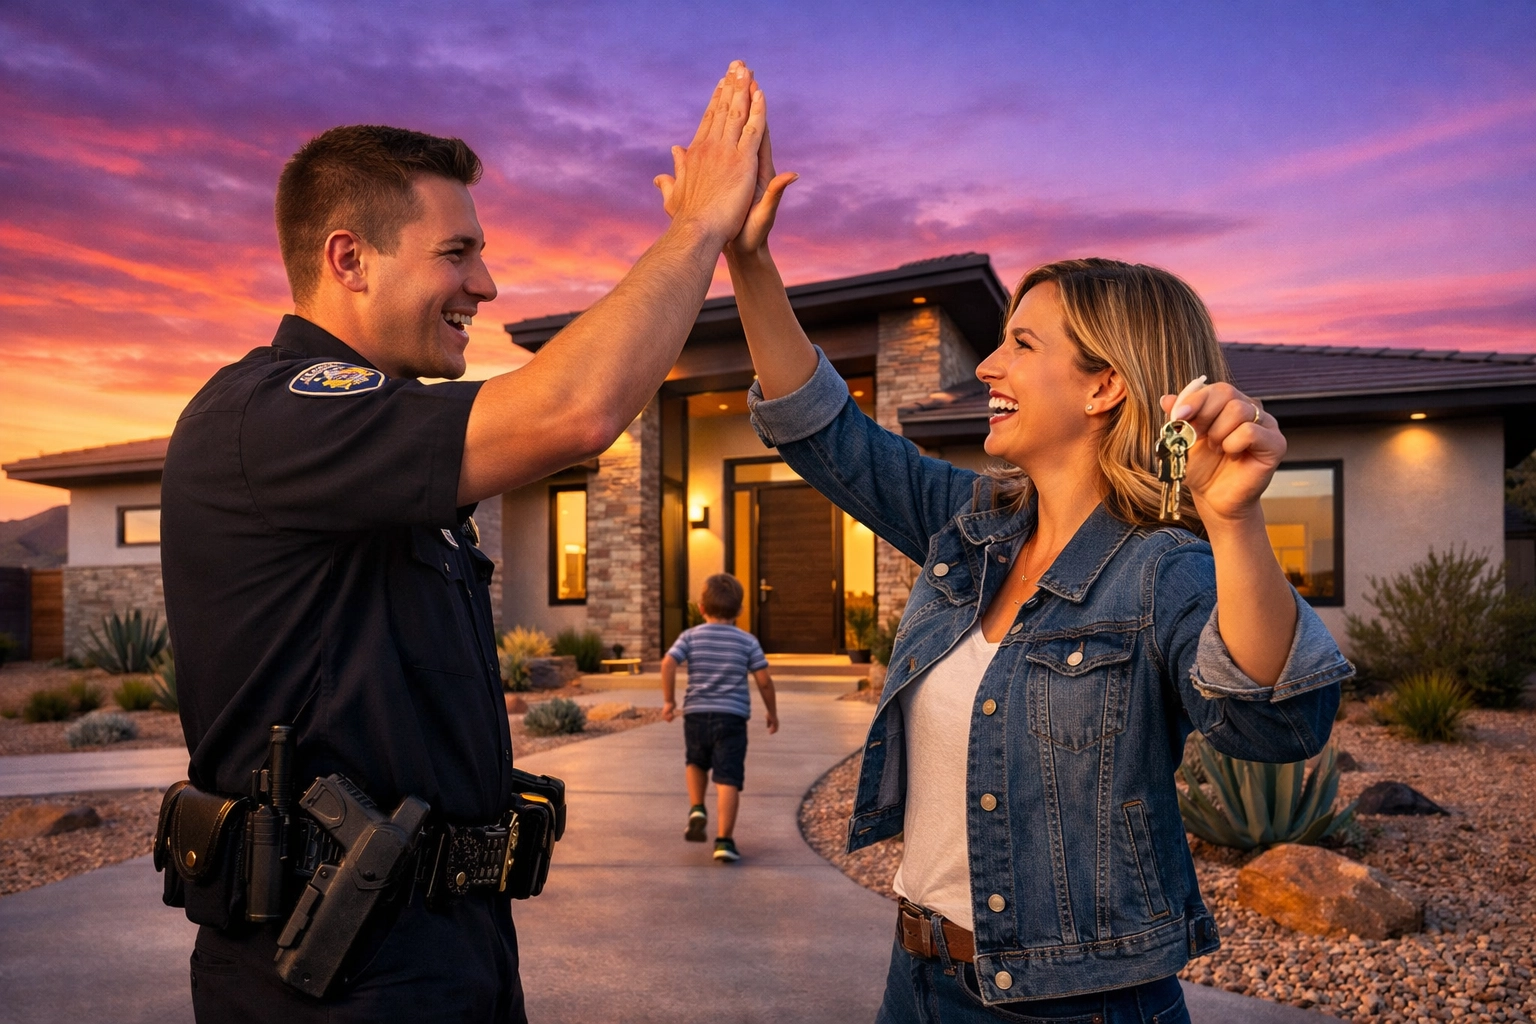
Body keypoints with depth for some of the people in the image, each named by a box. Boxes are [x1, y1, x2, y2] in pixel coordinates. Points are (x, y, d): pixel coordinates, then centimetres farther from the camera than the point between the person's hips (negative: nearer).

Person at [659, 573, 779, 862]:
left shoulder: (690, 636, 4)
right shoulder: (747, 641, 3)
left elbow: (668, 664, -10)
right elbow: (764, 680, 1)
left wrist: (668, 700, 0)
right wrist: (772, 711, 15)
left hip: (696, 713, 2)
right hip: (732, 717, -2)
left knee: (696, 763, 29)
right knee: (728, 780, -3)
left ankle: (697, 810, 13)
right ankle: (724, 840, -8)